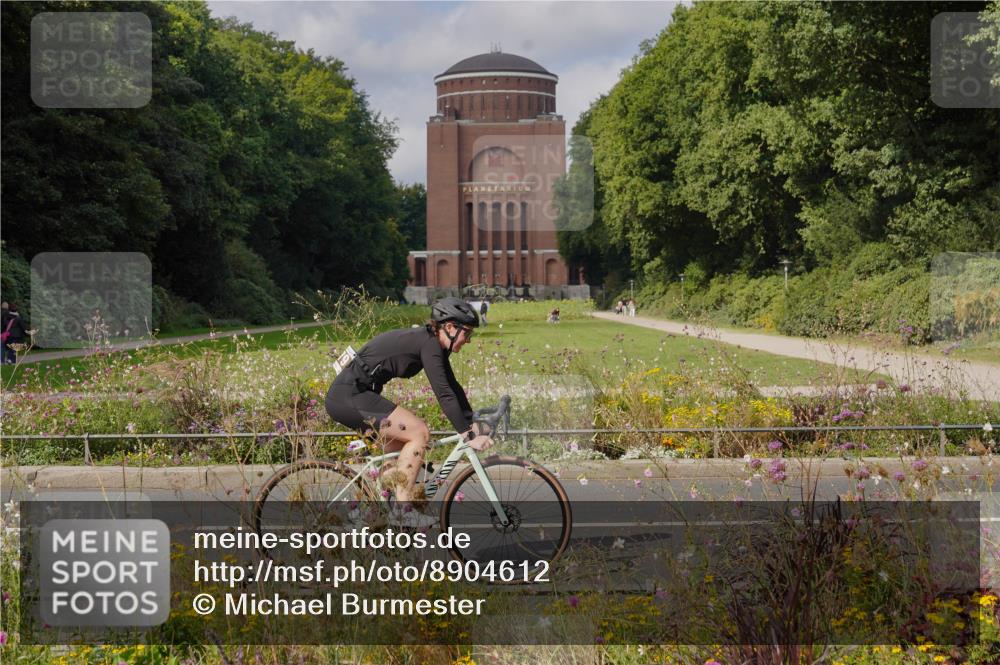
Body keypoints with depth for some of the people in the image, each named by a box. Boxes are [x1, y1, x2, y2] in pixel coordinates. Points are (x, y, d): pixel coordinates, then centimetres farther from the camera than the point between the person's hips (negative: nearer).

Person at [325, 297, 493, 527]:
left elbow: (453, 387, 17)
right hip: (348, 397, -10)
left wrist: (474, 423, 12)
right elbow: (444, 394, -22)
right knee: (418, 432, -12)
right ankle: (402, 510, -9)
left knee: (402, 447, 17)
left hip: (349, 396, 10)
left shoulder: (433, 343, 12)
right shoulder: (429, 344, -16)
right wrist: (468, 435, -21)